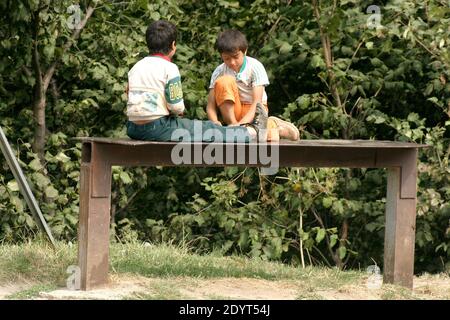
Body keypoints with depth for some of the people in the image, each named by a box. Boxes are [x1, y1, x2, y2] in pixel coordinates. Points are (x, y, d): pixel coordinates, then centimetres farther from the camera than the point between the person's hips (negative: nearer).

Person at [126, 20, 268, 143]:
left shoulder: (135, 67, 11)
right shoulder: (169, 68, -10)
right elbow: (176, 105, -14)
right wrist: (179, 111, 11)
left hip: (133, 129, 8)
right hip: (157, 128, -8)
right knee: (208, 130, 5)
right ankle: (253, 133, 16)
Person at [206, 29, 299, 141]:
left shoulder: (255, 67, -18)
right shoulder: (219, 72, -11)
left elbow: (257, 103, -25)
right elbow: (211, 105, -13)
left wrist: (241, 124, -41)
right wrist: (215, 122, -37)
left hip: (253, 110, -2)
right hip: (232, 110, 2)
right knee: (224, 81, -26)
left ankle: (272, 125, 1)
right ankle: (231, 124, -21)